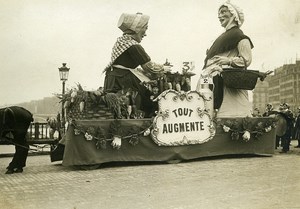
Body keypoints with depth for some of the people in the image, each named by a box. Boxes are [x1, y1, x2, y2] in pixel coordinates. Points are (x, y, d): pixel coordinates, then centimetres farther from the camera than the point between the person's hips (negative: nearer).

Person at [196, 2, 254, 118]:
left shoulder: (238, 35, -2)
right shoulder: (224, 35, 22)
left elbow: (247, 59, -11)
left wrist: (228, 61, -20)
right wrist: (210, 57, 12)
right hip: (218, 82, 8)